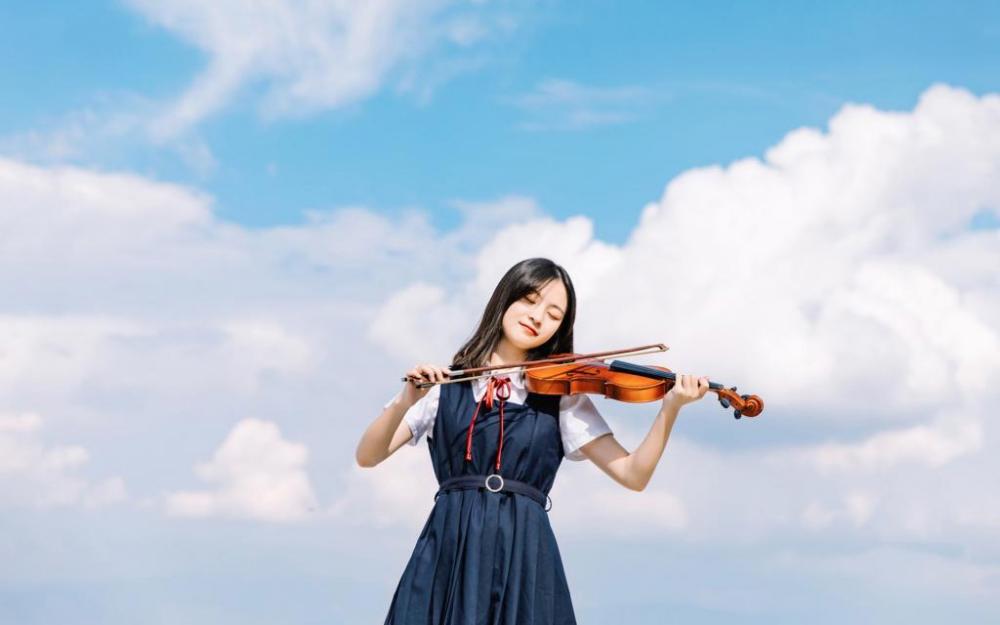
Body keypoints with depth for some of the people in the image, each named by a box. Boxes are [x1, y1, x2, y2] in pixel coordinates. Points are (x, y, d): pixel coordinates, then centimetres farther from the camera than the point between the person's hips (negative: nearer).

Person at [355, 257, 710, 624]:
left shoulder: (561, 396, 8)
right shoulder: (443, 385, 8)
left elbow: (633, 475, 0)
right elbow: (367, 457, 1)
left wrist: (670, 409, -15)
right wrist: (406, 401, -16)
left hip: (524, 556, 0)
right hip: (448, 551, 0)